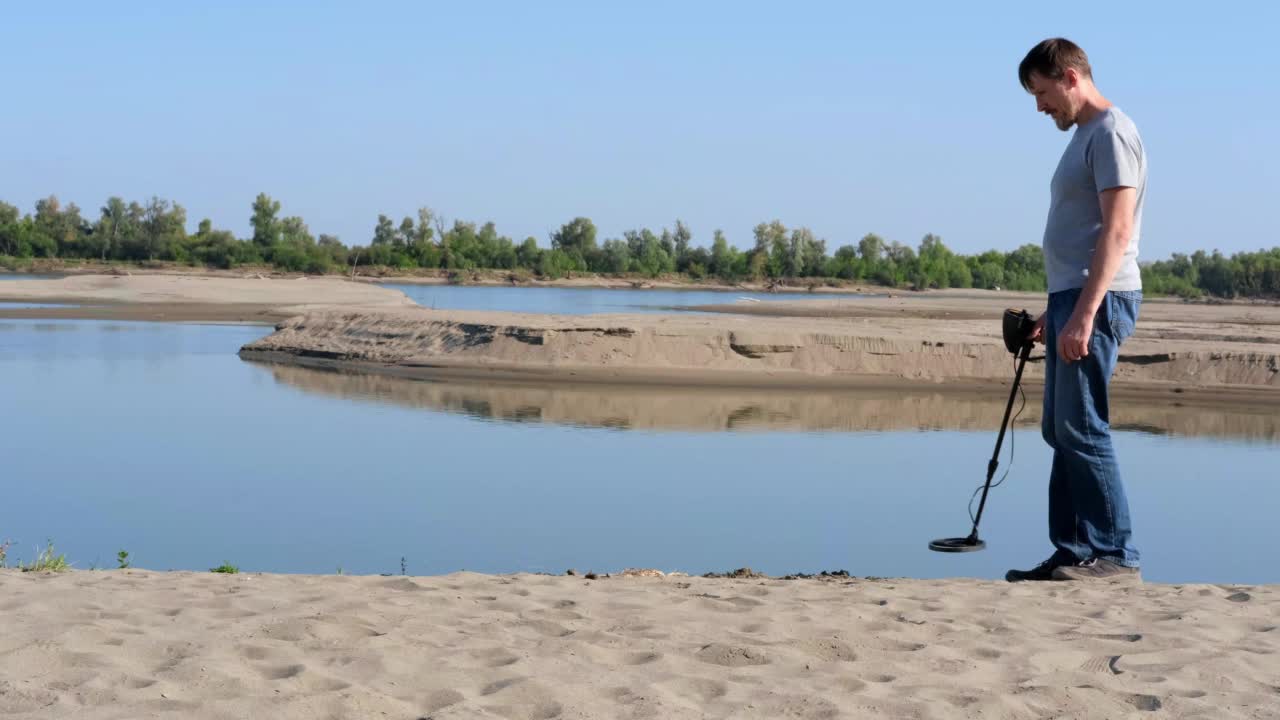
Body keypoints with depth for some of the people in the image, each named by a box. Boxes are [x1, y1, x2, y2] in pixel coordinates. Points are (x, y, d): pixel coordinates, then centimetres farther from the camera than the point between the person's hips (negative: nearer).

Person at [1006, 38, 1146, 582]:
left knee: (1081, 429, -12)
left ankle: (1116, 556, -8)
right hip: (1072, 300, 10)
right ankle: (1072, 554, 13)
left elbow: (1116, 232, -17)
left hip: (1097, 301, -10)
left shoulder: (1111, 133, -9)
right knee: (1062, 431, 9)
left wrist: (1084, 314, -23)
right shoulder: (1084, 137, 22)